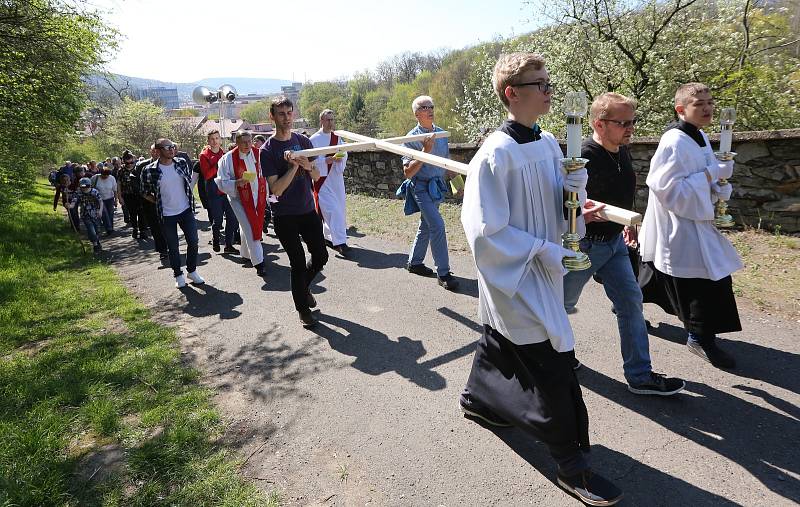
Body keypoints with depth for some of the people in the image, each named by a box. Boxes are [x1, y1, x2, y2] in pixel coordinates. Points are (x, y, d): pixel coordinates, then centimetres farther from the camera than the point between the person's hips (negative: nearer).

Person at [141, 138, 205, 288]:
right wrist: (160, 203, 0)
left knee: (193, 242, 4)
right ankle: (178, 275, 25)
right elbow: (145, 193, 2)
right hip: (167, 215, -3)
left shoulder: (182, 163, -1)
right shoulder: (149, 170, -10)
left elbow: (190, 181, 15)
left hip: (186, 210, 3)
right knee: (173, 247, 9)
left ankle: (192, 271, 24)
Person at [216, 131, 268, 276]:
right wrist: (236, 183, -28)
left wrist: (267, 194, 11)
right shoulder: (228, 158, -13)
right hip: (239, 199, -4)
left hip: (258, 197, 5)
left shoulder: (259, 154, -2)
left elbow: (265, 175, 10)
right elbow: (221, 182, -10)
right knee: (250, 230, -9)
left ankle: (246, 254, 39)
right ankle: (258, 262, -2)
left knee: (256, 226, 17)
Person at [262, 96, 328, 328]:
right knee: (298, 263, 1)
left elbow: (317, 175, 6)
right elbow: (276, 189, -17)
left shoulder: (303, 141, 4)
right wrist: (294, 166, -26)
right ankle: (302, 308, 20)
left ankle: (303, 287, 38)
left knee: (320, 257, 8)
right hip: (284, 217, -4)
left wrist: (308, 165, -16)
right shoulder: (267, 150, -10)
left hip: (308, 210, 5)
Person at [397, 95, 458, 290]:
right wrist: (425, 151, -25)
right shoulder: (412, 138, -13)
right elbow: (408, 172, -18)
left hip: (437, 186, 7)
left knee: (426, 226, 16)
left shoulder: (441, 133, 6)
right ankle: (443, 273, -7)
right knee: (437, 226, -14)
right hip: (421, 188, -7)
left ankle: (414, 262, 31)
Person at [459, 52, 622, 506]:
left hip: (544, 270, 8)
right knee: (553, 361, -1)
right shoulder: (496, 154, -21)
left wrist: (577, 184, -10)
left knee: (501, 342, 24)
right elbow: (486, 229, -22)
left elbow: (560, 205, 11)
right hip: (515, 277, -8)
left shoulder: (549, 143, 4)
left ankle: (477, 398, 50)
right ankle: (572, 461, 18)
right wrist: (543, 252, -20)